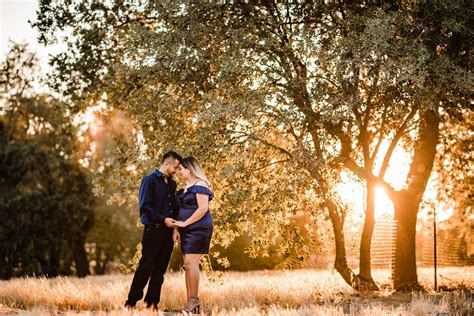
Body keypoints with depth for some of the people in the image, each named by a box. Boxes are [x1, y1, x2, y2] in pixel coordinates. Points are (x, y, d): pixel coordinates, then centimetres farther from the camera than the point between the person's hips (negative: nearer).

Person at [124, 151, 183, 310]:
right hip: (153, 231, -6)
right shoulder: (149, 180, -6)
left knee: (160, 270, 7)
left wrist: (176, 221, 3)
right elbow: (144, 207, -13)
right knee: (145, 268, -6)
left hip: (167, 231, 7)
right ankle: (131, 303, 2)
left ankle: (152, 302, 13)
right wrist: (163, 219, -18)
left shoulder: (172, 183, 15)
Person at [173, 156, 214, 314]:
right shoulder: (186, 188, 18)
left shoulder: (200, 185, -9)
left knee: (191, 263, -14)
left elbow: (203, 209, -18)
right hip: (187, 230, 9)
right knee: (187, 265, 4)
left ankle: (194, 300, -10)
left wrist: (185, 223, -15)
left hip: (198, 229, -9)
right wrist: (176, 228, 7)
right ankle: (190, 302, 5)